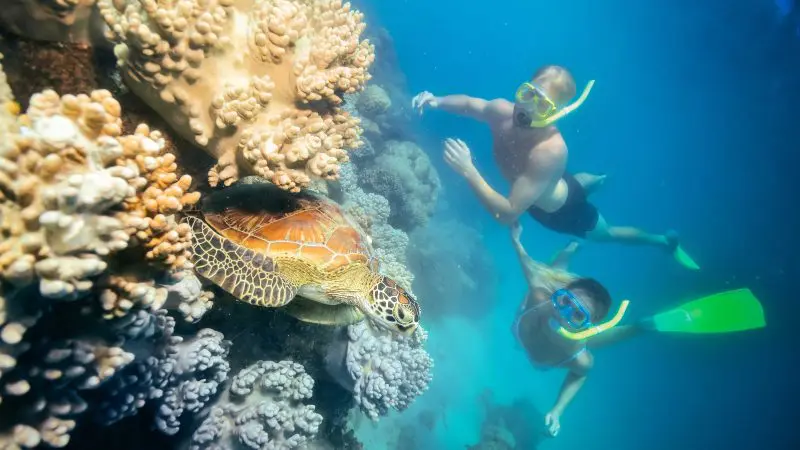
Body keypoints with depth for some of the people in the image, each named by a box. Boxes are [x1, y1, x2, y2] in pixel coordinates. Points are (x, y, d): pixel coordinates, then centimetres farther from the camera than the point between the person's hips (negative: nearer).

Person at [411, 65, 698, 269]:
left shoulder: (550, 151, -49)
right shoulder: (502, 111, -31)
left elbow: (508, 214, -49)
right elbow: (468, 103, -7)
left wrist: (468, 171, -56)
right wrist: (439, 101, -27)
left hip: (562, 210, -6)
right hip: (549, 186, 6)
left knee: (607, 234, 25)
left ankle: (665, 241, 51)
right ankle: (598, 180, 75)